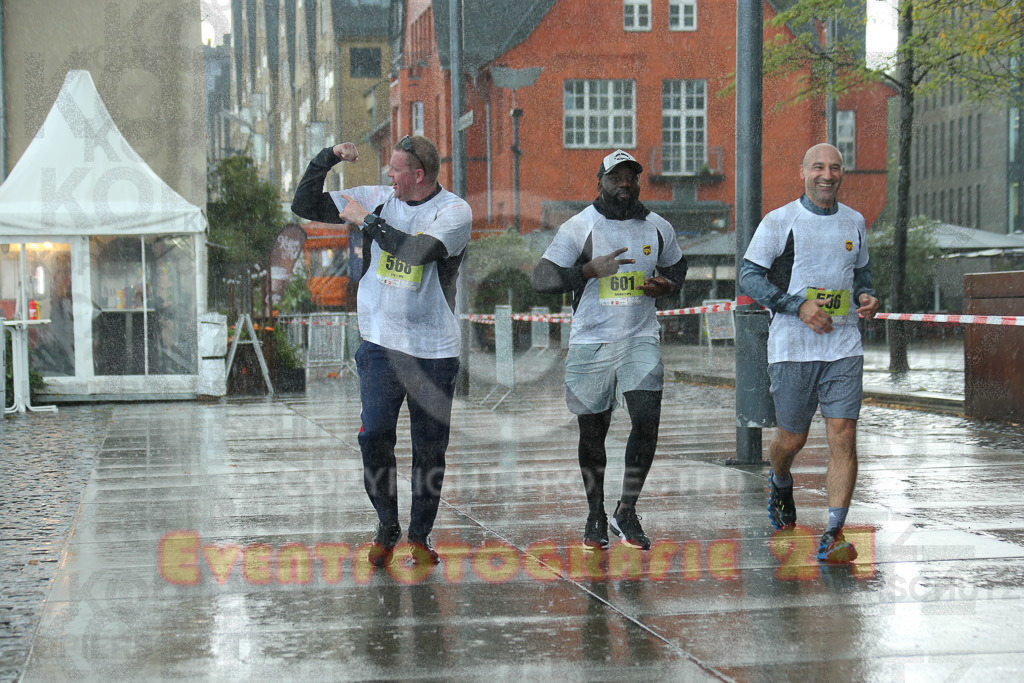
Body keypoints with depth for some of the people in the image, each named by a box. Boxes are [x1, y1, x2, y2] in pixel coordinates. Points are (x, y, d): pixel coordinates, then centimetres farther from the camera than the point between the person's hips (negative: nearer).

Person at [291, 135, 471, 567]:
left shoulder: (454, 211, -5)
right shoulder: (375, 199, 7)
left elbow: (419, 251, -24)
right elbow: (305, 206, 11)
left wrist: (367, 221, -15)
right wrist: (328, 158, -2)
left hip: (433, 350, -2)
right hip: (380, 343, 2)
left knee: (430, 447, 4)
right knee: (374, 436, -7)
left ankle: (420, 535, 19)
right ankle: (387, 527, 11)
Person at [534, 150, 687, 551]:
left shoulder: (658, 228, 7)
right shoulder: (578, 227, -4)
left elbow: (676, 268, 24)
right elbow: (542, 279, -7)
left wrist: (667, 286, 0)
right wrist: (592, 269, -18)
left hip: (640, 339, 2)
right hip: (590, 342, -2)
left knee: (647, 421, -13)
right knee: (592, 432, 7)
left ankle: (626, 512, 2)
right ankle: (595, 517, 24)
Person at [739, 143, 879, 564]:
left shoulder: (854, 222, 11)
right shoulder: (779, 222, -3)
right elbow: (749, 276, -5)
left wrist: (866, 296, 2)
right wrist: (798, 306, -16)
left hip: (844, 347, 3)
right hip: (792, 347, -2)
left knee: (843, 437, -9)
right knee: (792, 438, 8)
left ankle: (832, 536, -9)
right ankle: (780, 483, 44)